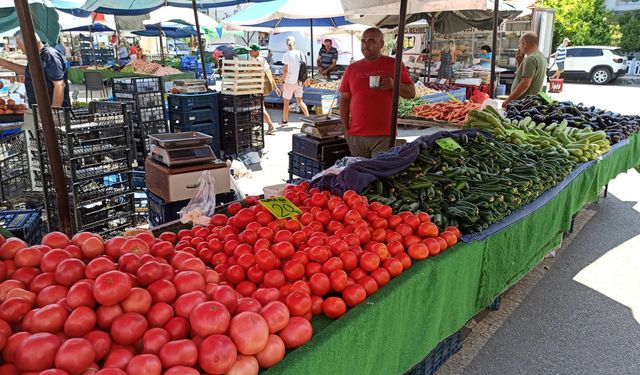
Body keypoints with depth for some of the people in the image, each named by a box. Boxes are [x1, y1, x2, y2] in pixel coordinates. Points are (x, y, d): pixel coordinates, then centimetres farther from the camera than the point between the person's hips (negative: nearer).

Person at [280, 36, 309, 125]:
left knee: (286, 102, 9)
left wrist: (283, 82, -10)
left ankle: (285, 120, 18)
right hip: (298, 81, 5)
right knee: (300, 101, 14)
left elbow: (285, 70, -15)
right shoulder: (300, 53, 3)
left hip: (289, 81, -5)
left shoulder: (286, 55, -12)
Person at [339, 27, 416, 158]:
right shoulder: (352, 69, 11)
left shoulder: (394, 65, 4)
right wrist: (345, 129, 5)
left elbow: (411, 93, 5)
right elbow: (344, 100, 12)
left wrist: (394, 84, -15)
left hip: (384, 136, -3)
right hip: (355, 136, 3)